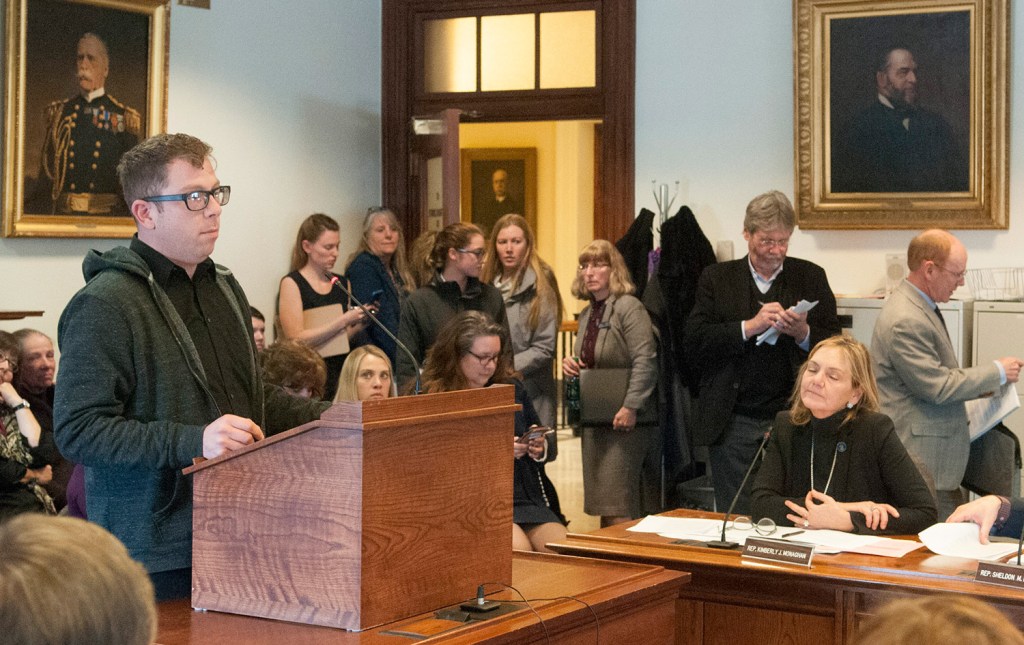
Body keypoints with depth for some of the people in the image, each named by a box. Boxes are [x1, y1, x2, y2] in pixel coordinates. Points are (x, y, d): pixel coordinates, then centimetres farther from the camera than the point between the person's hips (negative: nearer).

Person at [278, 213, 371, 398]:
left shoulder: (342, 283, 11)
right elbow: (297, 339, -15)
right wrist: (344, 320, -17)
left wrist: (359, 324, -1)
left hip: (341, 372, 5)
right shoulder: (292, 283, -5)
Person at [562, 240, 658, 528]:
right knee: (600, 501, 10)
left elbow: (645, 360, -19)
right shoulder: (587, 314, 14)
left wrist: (631, 407, -24)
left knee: (618, 506, -8)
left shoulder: (628, 307, -11)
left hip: (624, 419, -8)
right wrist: (570, 365, 4)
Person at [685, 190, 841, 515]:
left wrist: (804, 333, -15)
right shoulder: (717, 278, 7)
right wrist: (749, 326, -15)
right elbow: (694, 341, -5)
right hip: (734, 424, 0)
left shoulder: (810, 277, 9)